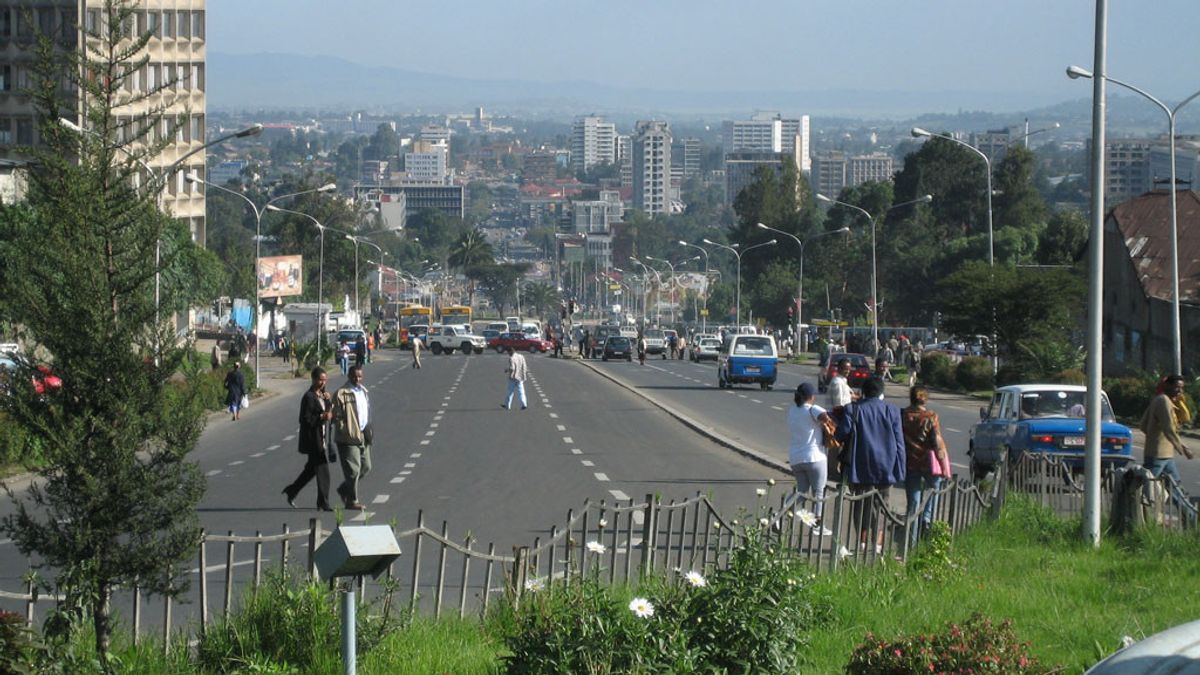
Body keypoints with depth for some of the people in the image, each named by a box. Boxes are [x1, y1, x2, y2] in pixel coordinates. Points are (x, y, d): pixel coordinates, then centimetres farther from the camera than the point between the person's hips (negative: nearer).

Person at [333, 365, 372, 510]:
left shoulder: (364, 392, 15)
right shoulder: (342, 394, -11)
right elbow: (336, 416, -12)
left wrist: (368, 431, 15)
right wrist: (345, 431, -20)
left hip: (362, 437, 8)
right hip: (349, 438, -8)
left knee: (366, 467, 13)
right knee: (353, 469, -6)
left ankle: (344, 490, 30)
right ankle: (352, 501, 3)